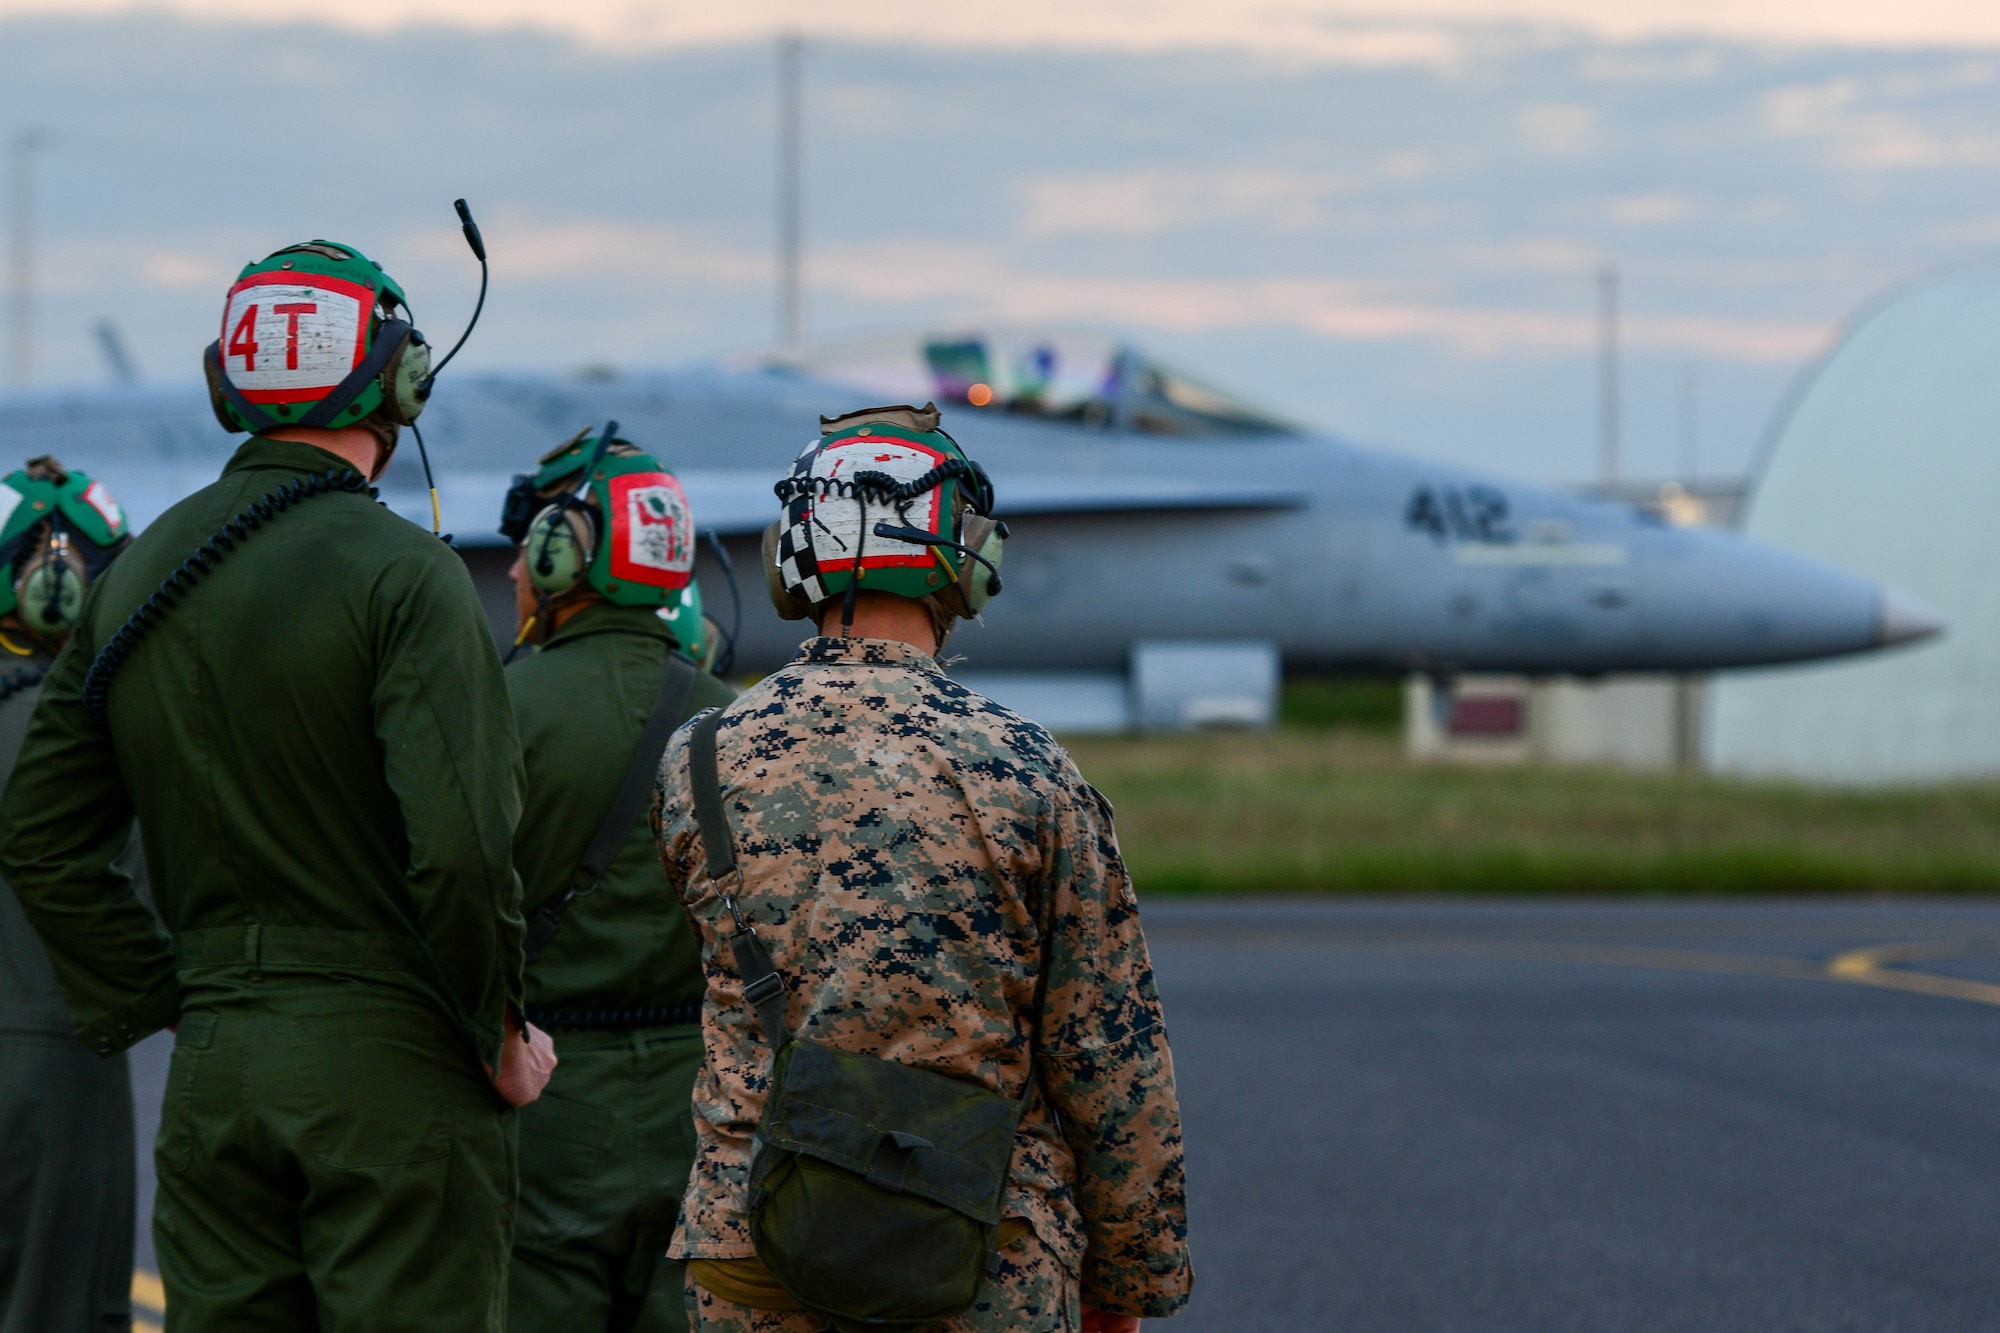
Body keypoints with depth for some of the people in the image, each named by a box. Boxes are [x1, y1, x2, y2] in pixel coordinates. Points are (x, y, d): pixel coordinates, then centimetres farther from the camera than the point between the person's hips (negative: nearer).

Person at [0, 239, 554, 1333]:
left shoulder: (138, 576, 9)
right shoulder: (402, 573, -11)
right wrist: (501, 1036, -6)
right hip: (388, 1063, -6)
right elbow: (459, 844, -20)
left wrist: (165, 1001, 15)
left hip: (213, 1076, 6)